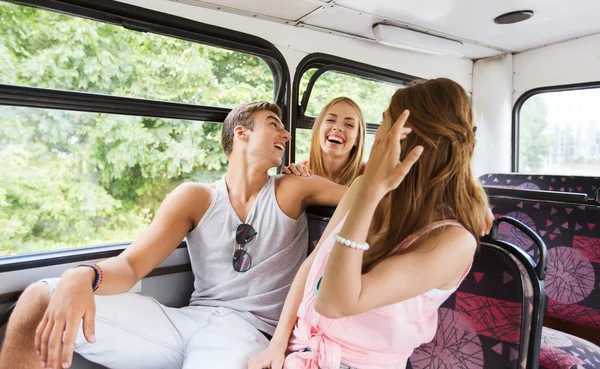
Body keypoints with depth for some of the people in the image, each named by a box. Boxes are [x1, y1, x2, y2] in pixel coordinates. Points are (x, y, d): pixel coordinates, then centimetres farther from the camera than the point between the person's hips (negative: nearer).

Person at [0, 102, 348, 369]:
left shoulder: (292, 191, 3)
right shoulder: (196, 198, 6)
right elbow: (131, 266, -2)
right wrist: (82, 277, -22)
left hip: (249, 333, -2)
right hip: (187, 321, 3)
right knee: (40, 298, -8)